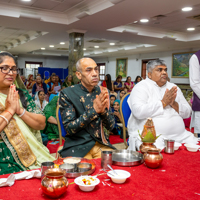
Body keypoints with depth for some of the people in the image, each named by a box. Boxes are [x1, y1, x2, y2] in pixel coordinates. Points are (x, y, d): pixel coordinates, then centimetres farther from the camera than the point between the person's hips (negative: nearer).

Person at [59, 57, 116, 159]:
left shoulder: (103, 92, 4)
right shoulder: (67, 94, -7)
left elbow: (110, 126, 4)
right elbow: (69, 128, -13)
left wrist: (104, 110, -17)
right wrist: (94, 110, -23)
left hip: (101, 144, 4)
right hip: (78, 146, -3)